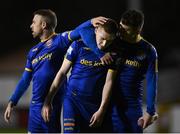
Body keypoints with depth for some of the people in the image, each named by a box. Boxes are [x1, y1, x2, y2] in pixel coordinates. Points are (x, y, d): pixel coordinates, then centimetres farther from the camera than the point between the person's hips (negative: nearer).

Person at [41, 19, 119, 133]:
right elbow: (62, 73, 2)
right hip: (73, 100, -2)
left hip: (96, 104, 2)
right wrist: (48, 102, -1)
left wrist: (101, 110, -10)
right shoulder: (79, 45, -2)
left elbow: (108, 82, -2)